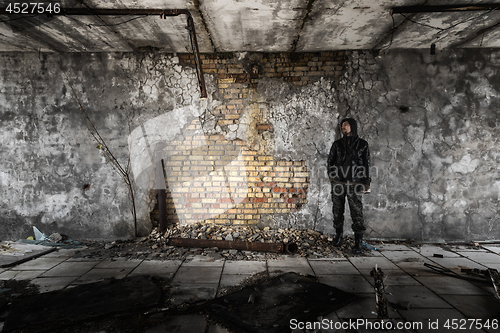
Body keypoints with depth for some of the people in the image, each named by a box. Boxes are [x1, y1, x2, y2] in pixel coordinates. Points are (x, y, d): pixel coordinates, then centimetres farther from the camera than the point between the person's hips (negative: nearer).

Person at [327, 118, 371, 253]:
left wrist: (366, 183, 0)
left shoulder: (362, 144, 5)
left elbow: (366, 164, 5)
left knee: (356, 211, -6)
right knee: (337, 209, 7)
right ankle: (338, 234, 25)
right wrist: (331, 174, -1)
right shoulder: (337, 144, 11)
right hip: (338, 182, 2)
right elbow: (330, 160, 14)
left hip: (354, 183, -2)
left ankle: (358, 241, 0)